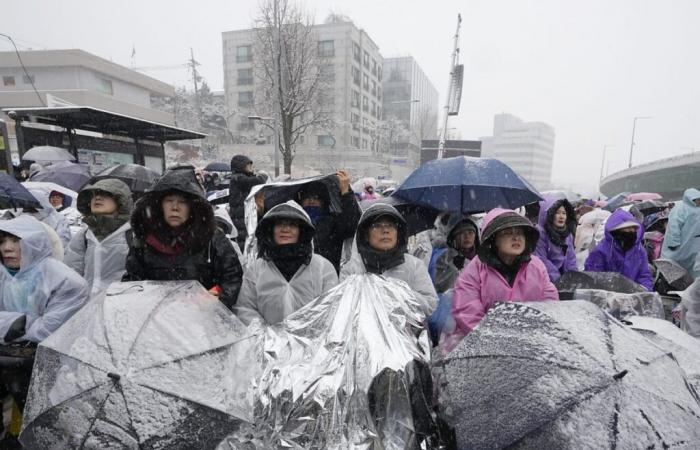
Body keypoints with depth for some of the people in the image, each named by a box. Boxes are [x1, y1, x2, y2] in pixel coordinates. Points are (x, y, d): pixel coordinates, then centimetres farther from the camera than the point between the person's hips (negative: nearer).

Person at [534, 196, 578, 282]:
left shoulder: (568, 235, 11)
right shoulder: (540, 233, -12)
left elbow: (571, 259, 14)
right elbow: (541, 260, -15)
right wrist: (557, 279, -16)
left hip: (564, 275, 6)